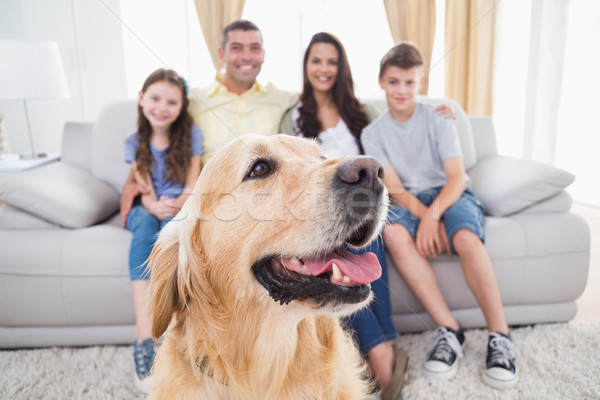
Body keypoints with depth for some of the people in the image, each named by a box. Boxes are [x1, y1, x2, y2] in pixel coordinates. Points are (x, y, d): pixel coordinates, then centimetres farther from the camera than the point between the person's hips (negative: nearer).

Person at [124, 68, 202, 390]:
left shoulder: (190, 135, 2)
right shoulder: (135, 142, 6)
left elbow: (192, 187, -4)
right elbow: (144, 191, -2)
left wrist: (176, 204, -26)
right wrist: (155, 205, -27)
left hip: (181, 207, -1)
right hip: (147, 208, 1)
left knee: (171, 223, -36)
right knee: (145, 224, -34)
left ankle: (145, 338, -38)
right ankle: (145, 335, -45)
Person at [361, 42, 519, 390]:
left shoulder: (438, 119, 2)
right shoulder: (373, 133, 5)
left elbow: (457, 177, -8)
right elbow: (394, 188, -4)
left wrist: (433, 215, -26)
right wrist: (423, 214, -23)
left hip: (450, 194, -1)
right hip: (409, 201, 1)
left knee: (466, 238, -35)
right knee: (394, 233, -34)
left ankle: (500, 336, -20)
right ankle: (449, 330, -26)